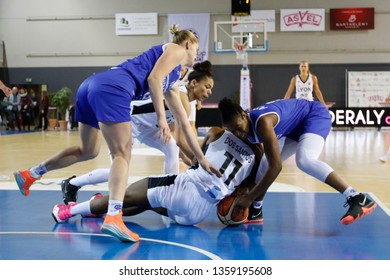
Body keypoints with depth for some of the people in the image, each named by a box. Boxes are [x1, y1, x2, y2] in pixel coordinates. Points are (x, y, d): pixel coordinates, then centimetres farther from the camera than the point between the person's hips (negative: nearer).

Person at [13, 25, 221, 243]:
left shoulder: (171, 84, 33)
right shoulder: (177, 50, 12)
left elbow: (184, 122, 33)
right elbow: (153, 78, -7)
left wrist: (202, 159, 34)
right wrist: (161, 118, -10)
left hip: (92, 86, 9)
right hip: (112, 88, -9)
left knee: (88, 151, 22)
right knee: (122, 155, -10)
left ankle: (29, 175, 33)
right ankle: (113, 217, -24)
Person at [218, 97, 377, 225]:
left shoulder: (262, 122, -35)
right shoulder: (245, 131, -8)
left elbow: (276, 167, -37)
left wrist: (249, 197, -33)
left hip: (315, 115, -9)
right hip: (295, 127, 10)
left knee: (304, 160, -33)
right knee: (264, 164, 5)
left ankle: (359, 200, -36)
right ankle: (255, 210, 25)